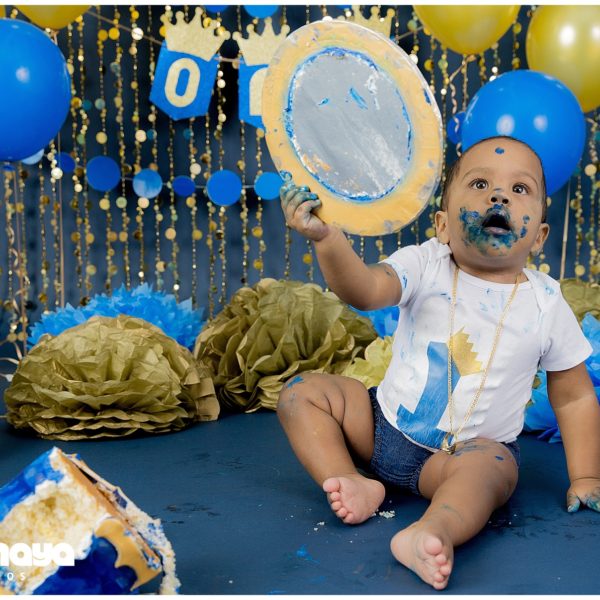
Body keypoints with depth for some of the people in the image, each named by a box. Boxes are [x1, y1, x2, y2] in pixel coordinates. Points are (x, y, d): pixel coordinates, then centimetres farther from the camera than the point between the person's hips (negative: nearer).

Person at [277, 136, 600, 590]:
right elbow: (366, 291, -30)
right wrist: (328, 238, -49)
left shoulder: (547, 305, -7)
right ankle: (353, 482, -19)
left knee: (491, 465, -34)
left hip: (471, 450, -2)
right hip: (384, 425, 2)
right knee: (303, 392, -8)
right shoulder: (425, 265, -10)